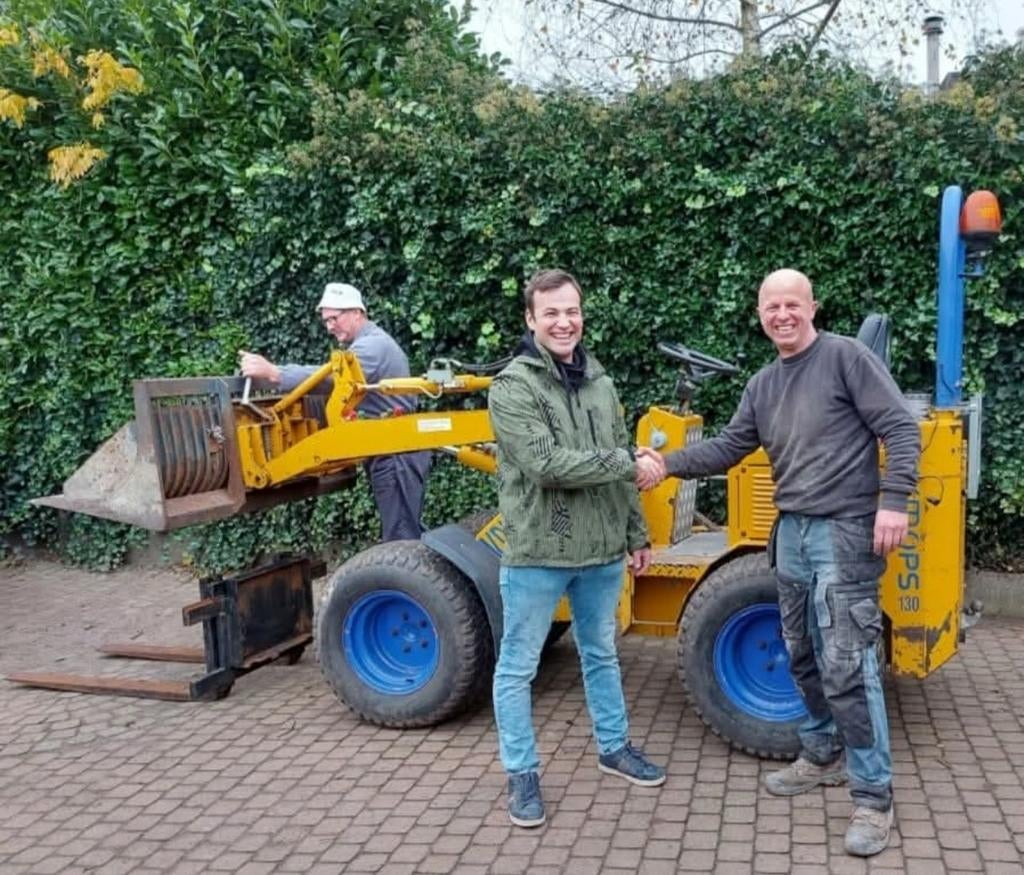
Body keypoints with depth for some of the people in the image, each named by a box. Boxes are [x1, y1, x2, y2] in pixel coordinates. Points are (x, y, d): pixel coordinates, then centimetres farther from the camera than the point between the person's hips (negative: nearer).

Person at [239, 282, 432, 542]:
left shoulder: (373, 345, -17)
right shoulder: (371, 343, 20)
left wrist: (273, 373, -38)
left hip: (396, 454, -11)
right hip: (391, 452, 11)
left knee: (400, 535, -9)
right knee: (406, 531, 13)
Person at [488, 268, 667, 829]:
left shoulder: (600, 383, 7)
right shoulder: (512, 387, -14)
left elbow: (619, 471, 14)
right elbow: (547, 464, -25)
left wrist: (636, 535, 14)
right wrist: (629, 466, -20)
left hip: (601, 552, 6)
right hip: (537, 554, -6)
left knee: (601, 655, 22)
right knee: (517, 668, 6)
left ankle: (614, 748, 39)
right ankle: (521, 774, 20)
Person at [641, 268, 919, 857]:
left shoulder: (846, 356, -8)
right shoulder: (763, 385, 13)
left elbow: (901, 429, -11)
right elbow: (728, 449, 12)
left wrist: (894, 501, -21)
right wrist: (668, 463, -1)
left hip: (845, 533, -7)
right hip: (793, 533, 8)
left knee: (846, 666, -9)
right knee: (804, 658, 17)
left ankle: (873, 795, 2)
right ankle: (823, 755, 34)